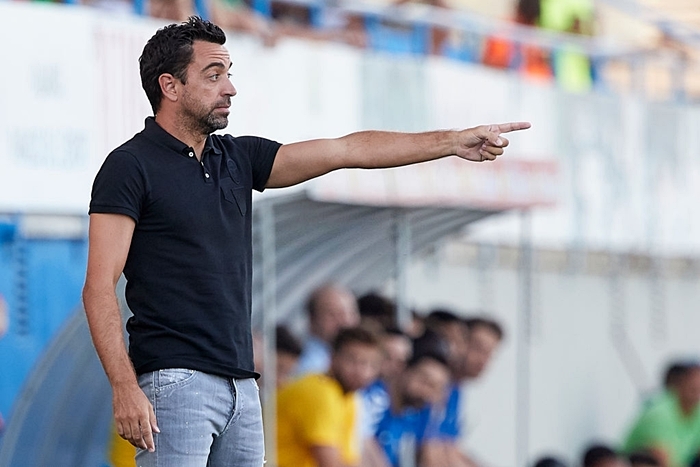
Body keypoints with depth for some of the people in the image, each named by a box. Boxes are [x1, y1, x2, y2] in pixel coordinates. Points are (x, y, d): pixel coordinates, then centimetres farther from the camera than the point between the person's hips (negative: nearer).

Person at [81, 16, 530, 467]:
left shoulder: (238, 158, 16)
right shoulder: (131, 166, -5)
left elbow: (345, 150, 15)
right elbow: (100, 286, -11)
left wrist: (452, 141, 9)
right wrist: (125, 388, -21)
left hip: (241, 386, 7)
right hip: (174, 381, -7)